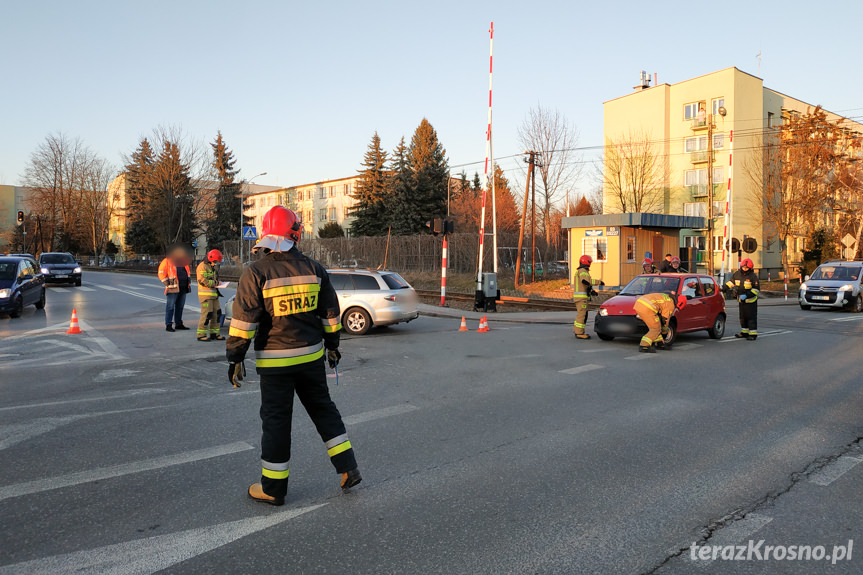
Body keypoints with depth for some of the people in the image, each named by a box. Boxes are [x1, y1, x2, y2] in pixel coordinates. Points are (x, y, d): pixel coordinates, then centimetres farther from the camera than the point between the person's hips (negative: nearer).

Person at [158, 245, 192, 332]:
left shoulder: (183, 262, 16)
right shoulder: (167, 261, -4)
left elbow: (188, 272, 27)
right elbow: (161, 274, -8)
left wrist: (188, 283, 16)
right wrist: (168, 284, -13)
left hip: (183, 288, 7)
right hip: (173, 289, -7)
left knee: (180, 307, 12)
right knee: (170, 307, -4)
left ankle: (178, 324, 19)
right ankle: (168, 325, -2)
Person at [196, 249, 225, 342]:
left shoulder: (213, 267, 19)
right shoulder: (202, 266, -11)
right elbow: (202, 280, -20)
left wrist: (218, 283, 8)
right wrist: (214, 283, -17)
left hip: (214, 294, 9)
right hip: (205, 294, -9)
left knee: (216, 314, 9)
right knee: (206, 314, -10)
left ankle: (214, 334, 16)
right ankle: (201, 335, -3)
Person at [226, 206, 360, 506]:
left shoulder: (255, 273, -11)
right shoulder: (313, 268, 1)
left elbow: (243, 321, -12)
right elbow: (330, 312, 9)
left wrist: (235, 357, -3)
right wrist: (332, 345, 20)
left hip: (275, 362, -4)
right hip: (312, 355, 4)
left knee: (275, 420, 6)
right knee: (323, 409, 17)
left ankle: (273, 488, 17)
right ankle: (348, 469, 19)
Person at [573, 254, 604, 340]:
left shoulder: (580, 271, 20)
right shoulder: (583, 271, -12)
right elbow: (586, 280, -31)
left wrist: (591, 291, 13)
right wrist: (598, 282, -26)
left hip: (579, 296, 10)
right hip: (581, 297, -10)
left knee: (581, 314, 15)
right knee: (582, 314, -8)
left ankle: (577, 331, 19)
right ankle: (580, 333, -7)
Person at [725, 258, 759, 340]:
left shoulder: (753, 276, -15)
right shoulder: (737, 274, 1)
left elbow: (756, 289, -16)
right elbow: (731, 282, 15)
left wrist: (746, 295, -26)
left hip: (750, 300, -6)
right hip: (741, 300, 6)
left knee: (751, 317, -6)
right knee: (742, 317, 15)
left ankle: (753, 334, -3)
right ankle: (745, 332, 27)